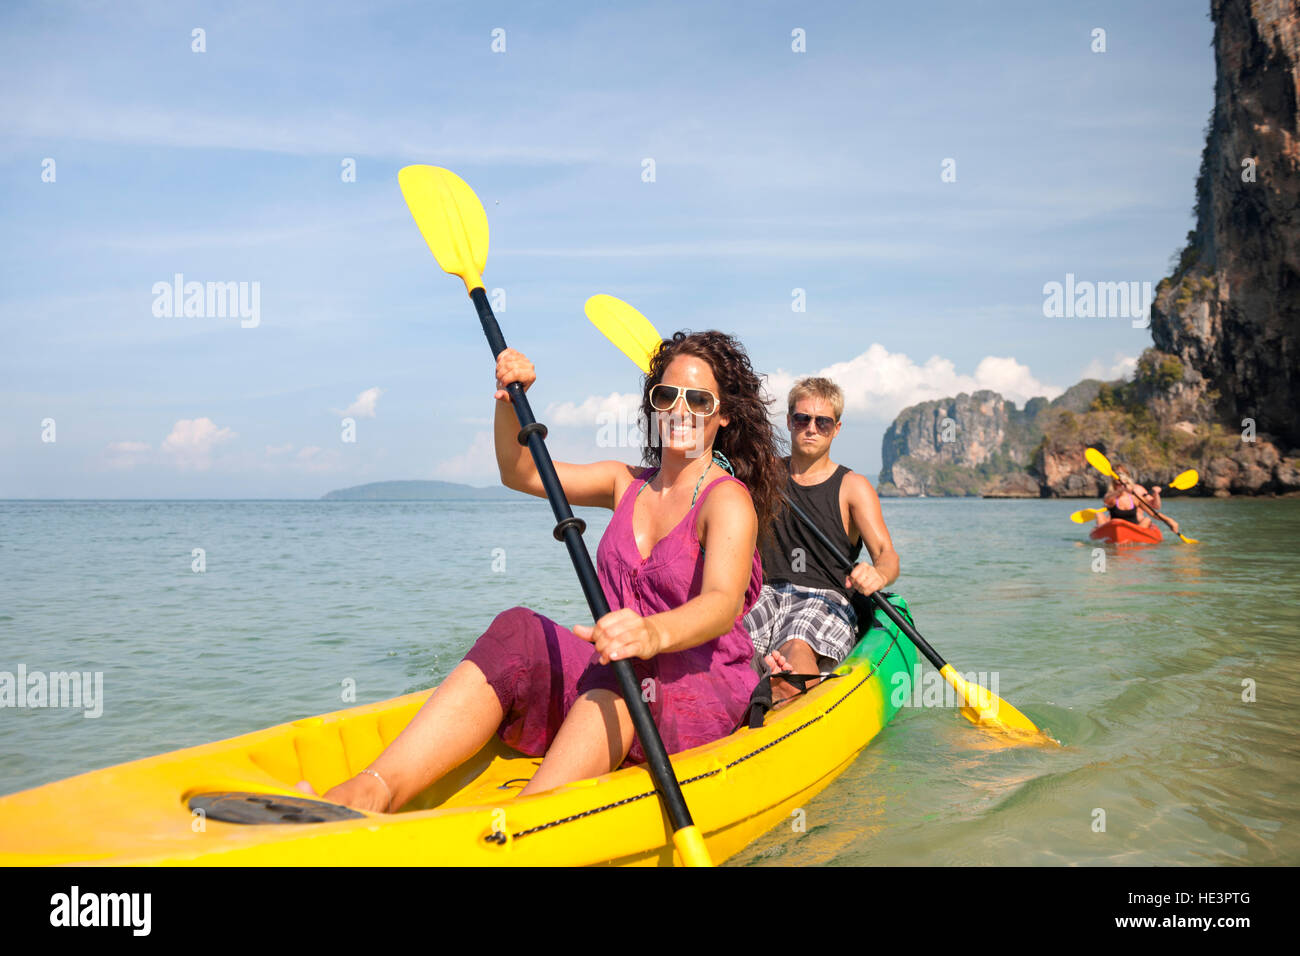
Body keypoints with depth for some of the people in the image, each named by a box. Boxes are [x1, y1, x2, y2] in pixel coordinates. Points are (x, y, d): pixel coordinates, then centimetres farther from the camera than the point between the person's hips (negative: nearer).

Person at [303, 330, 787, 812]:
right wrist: (509, 400, 2)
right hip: (613, 687, 5)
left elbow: (724, 602, -26)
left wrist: (654, 633, -48)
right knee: (517, 635, -21)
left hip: (702, 691, -5)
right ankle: (372, 790, -39)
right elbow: (520, 473, 21)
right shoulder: (627, 483, 16)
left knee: (624, 670, -36)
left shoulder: (728, 499, -7)